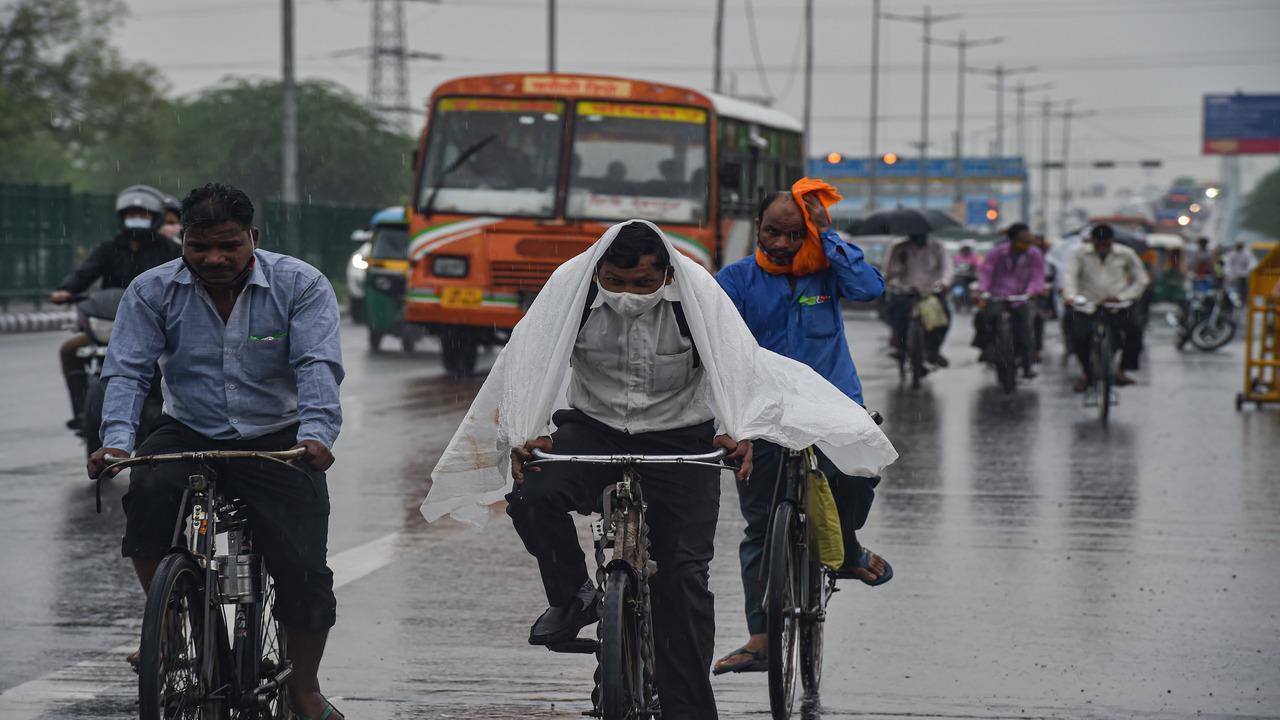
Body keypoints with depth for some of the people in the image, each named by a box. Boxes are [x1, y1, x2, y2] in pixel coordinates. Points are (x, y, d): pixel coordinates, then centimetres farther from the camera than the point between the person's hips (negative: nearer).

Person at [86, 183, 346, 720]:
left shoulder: (301, 286, -4)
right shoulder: (153, 291, 1)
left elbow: (318, 366, -15)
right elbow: (127, 370, -6)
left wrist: (317, 433, -34)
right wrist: (117, 439, -25)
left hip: (277, 442, -1)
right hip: (188, 436, 1)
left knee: (304, 569, -15)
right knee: (149, 492, -33)